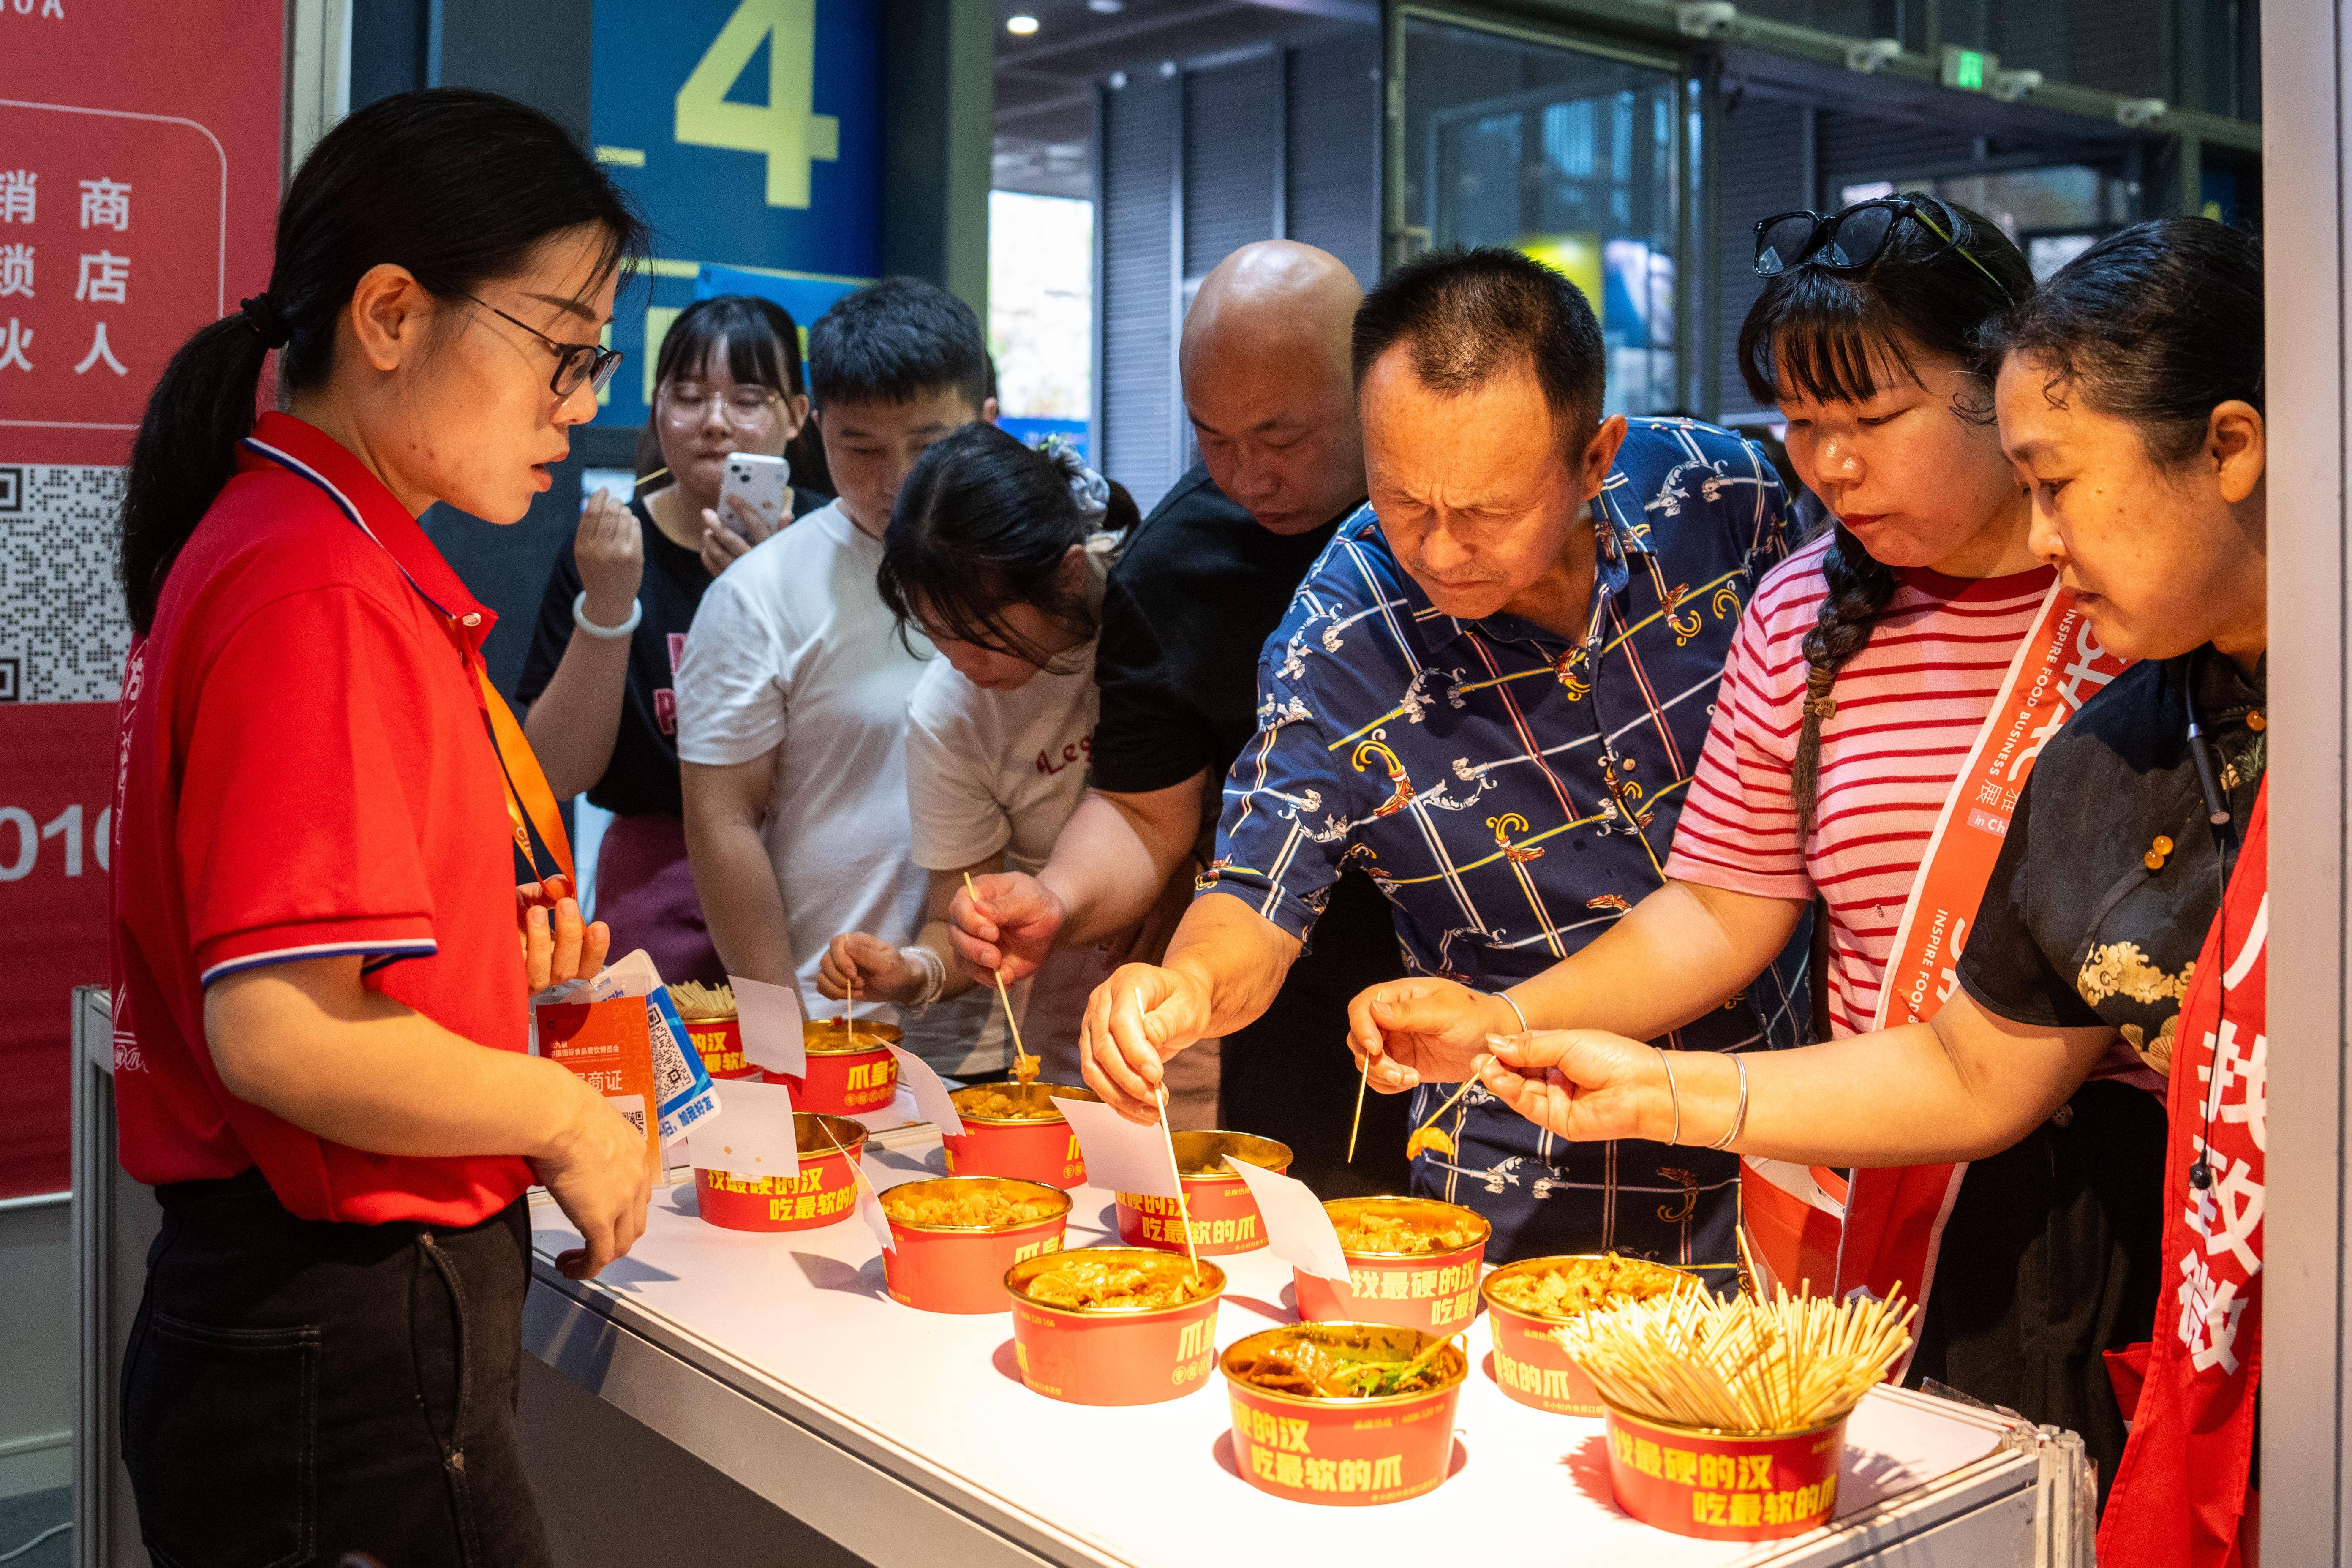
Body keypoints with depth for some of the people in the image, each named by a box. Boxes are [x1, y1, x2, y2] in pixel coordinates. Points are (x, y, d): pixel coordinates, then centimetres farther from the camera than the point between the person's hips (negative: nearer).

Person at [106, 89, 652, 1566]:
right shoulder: (320, 594, -20)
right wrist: (565, 1114, -13)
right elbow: (281, 1036, -26)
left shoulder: (304, 550, 10)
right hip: (345, 1351, -9)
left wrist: (488, 948, 6)